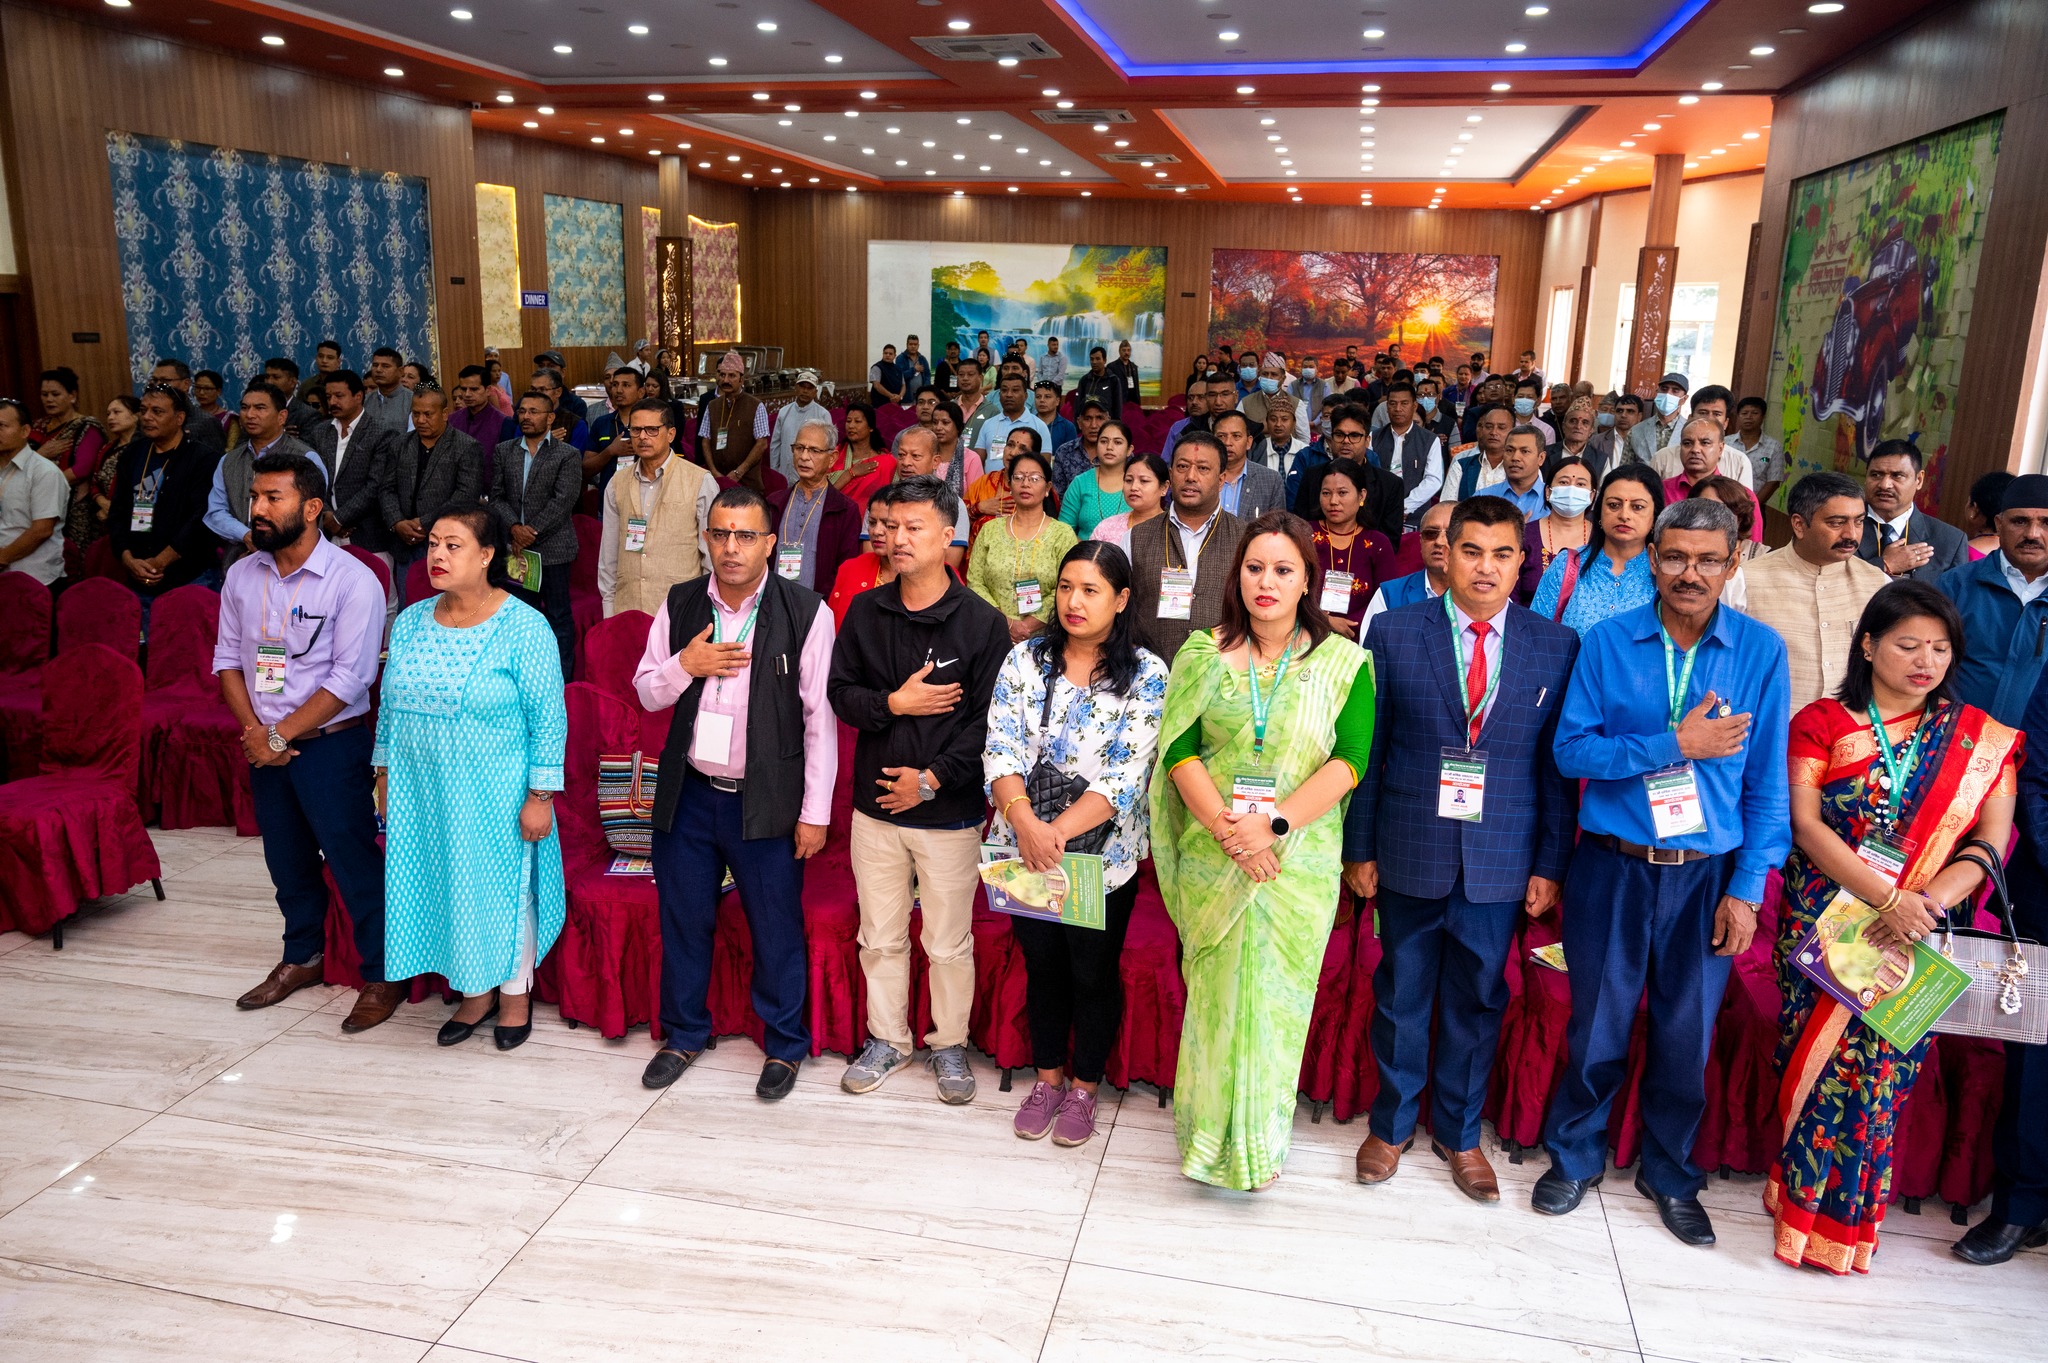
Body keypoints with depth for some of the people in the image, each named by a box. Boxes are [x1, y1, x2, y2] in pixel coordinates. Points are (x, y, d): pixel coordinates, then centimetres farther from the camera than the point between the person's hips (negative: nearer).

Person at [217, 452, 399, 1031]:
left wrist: (280, 735, -15)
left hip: (330, 744, -6)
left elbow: (350, 678, -18)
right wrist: (255, 731, -6)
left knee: (354, 862, -1)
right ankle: (301, 957, 36)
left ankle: (383, 976, 12)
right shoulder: (242, 576, 4)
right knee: (288, 859, 19)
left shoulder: (352, 580, -15)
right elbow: (228, 657, 9)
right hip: (266, 746, 6)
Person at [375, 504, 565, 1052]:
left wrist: (540, 795, -15)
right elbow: (389, 702, 13)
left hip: (495, 795, -5)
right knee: (444, 886, 14)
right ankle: (475, 993, 33)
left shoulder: (523, 627, -15)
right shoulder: (410, 622, 3)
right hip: (425, 791, 5)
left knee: (502, 885, 8)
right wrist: (385, 770, 13)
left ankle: (516, 993, 30)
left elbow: (548, 717, -14)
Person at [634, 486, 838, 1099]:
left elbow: (819, 716, -8)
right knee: (683, 918, 16)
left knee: (777, 928, 7)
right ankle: (685, 1033, 37)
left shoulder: (805, 611, -10)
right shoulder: (680, 605, 3)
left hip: (767, 800, -4)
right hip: (688, 794, 4)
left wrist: (814, 811, -8)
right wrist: (684, 665, -13)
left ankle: (784, 1044, 27)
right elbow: (647, 693, 10)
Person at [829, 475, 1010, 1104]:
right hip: (875, 803, 3)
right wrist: (895, 703, -14)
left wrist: (932, 778, -15)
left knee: (949, 944, 9)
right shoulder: (865, 611, 3)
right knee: (880, 938, 15)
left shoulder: (982, 622, -9)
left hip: (949, 810, -3)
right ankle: (887, 1039, 33)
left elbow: (988, 720, -10)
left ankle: (949, 1045, 28)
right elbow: (841, 692, 4)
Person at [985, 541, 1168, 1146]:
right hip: (1025, 847, 2)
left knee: (1094, 972, 11)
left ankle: (1084, 1086, 33)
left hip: (1103, 853, -2)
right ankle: (1048, 1076, 37)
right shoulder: (1025, 659, -1)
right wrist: (1025, 822, -26)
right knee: (1042, 965, 16)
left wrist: (1058, 831, -26)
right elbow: (1001, 749, -9)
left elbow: (1126, 775, -17)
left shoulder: (1146, 675, -9)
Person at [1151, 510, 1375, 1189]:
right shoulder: (1203, 655, 3)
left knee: (1274, 994, 7)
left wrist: (1275, 825, -18)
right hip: (1213, 854, 1)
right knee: (1215, 991, 8)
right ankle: (1210, 1130, 26)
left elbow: (1349, 760, -8)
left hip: (1299, 858, -1)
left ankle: (1260, 1142, 24)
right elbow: (1180, 750, -3)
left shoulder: (1344, 662, 0)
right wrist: (1226, 828, -16)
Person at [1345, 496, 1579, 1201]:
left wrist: (1550, 864, 1)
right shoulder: (1394, 632, -3)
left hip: (1500, 866, 1)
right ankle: (1391, 1124, 33)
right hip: (1410, 854, -1)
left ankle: (1459, 1134, 33)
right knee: (1401, 997, 13)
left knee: (1477, 1002, 13)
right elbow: (1366, 747, -1)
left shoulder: (1557, 647, 0)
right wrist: (1359, 848, -2)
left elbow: (1558, 764, 2)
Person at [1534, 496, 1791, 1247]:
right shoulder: (1606, 641, -2)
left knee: (1687, 1035, 11)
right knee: (1597, 1027, 9)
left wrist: (1747, 886, -5)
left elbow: (1766, 780, -1)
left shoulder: (1761, 650, -1)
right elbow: (1570, 749, -8)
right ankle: (1575, 1156, 32)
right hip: (1612, 867, 0)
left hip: (1707, 874, 1)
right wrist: (1675, 746, -17)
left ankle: (1670, 1176, 33)